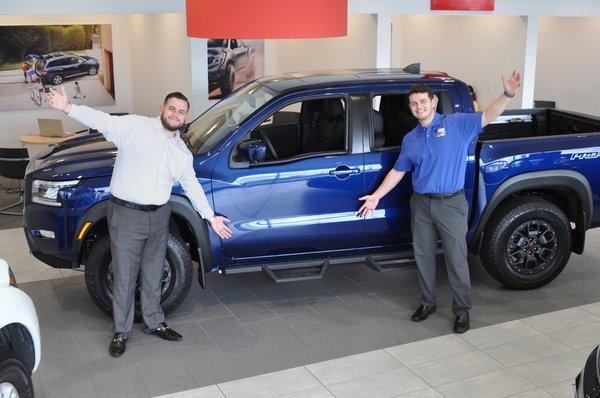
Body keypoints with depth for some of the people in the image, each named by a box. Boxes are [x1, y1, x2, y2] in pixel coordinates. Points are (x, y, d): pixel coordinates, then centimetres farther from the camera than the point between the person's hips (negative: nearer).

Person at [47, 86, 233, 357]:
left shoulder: (182, 153, 10)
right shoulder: (135, 126, -6)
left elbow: (192, 187, 17)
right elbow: (102, 121, -18)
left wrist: (211, 217, 17)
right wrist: (67, 108, -32)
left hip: (159, 217, 5)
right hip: (126, 215, -5)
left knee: (153, 275, 16)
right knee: (124, 276, 3)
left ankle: (154, 322, 32)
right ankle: (121, 331, 18)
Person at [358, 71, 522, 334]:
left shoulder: (457, 124, -3)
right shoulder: (410, 139, 10)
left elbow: (487, 116, -14)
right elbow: (398, 171, 15)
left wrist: (508, 94, -30)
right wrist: (376, 196, 11)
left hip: (451, 204, -4)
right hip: (421, 204, 5)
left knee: (456, 259, 1)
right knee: (423, 256, 13)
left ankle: (462, 310, 14)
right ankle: (428, 302, 30)